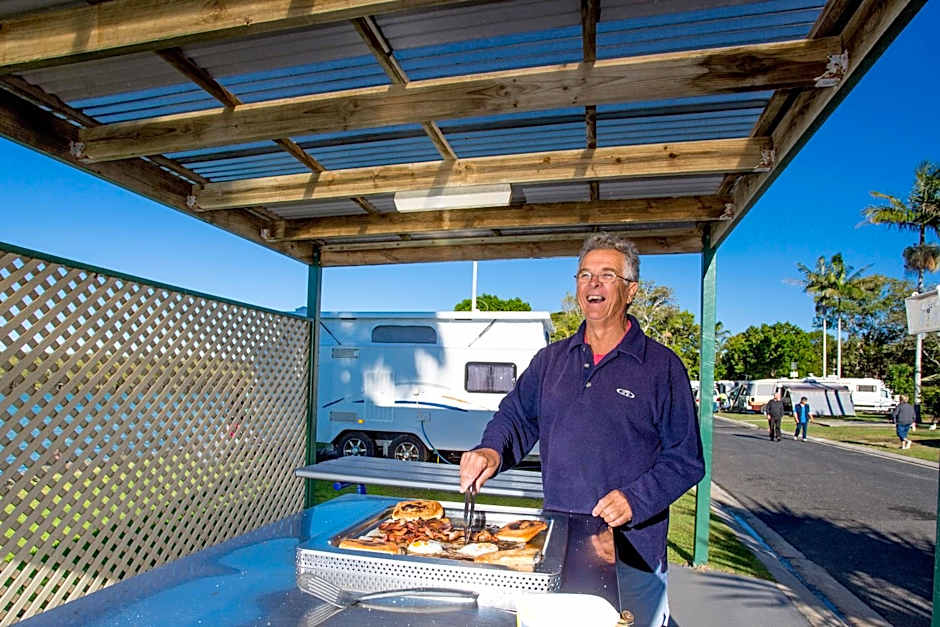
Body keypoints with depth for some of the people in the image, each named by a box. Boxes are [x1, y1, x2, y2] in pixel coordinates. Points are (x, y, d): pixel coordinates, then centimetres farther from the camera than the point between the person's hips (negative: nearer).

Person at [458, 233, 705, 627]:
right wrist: (492, 450, -12)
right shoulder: (550, 360, 7)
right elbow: (516, 416, 9)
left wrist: (635, 500, -18)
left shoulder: (662, 366, -5)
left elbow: (686, 459, -5)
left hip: (632, 550, -3)